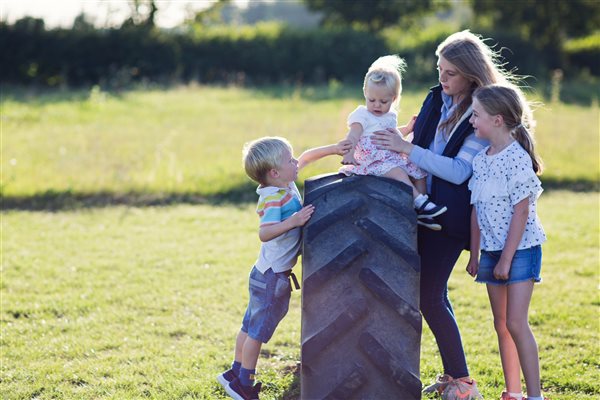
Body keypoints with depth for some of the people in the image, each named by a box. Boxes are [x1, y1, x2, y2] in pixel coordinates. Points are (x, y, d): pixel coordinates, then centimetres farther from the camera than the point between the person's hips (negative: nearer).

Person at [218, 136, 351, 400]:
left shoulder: (284, 185, 1)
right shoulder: (274, 200, -25)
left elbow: (306, 157, 15)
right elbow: (264, 233, -39)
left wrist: (332, 149, 8)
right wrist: (293, 221, -48)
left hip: (266, 272, 9)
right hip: (273, 276, -9)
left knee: (250, 327, 18)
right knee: (258, 331, 1)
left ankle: (236, 374, 29)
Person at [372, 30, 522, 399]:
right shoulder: (437, 99, 9)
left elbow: (459, 171, -20)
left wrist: (407, 149, -23)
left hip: (450, 216, -7)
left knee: (430, 296, -9)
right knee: (434, 293, 10)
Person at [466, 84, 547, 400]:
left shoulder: (517, 159, -16)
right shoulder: (481, 160, 7)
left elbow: (521, 212, -18)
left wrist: (507, 258, -19)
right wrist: (475, 254, 11)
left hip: (520, 249, -8)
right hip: (492, 251, 8)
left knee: (516, 323, -11)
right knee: (501, 324, 10)